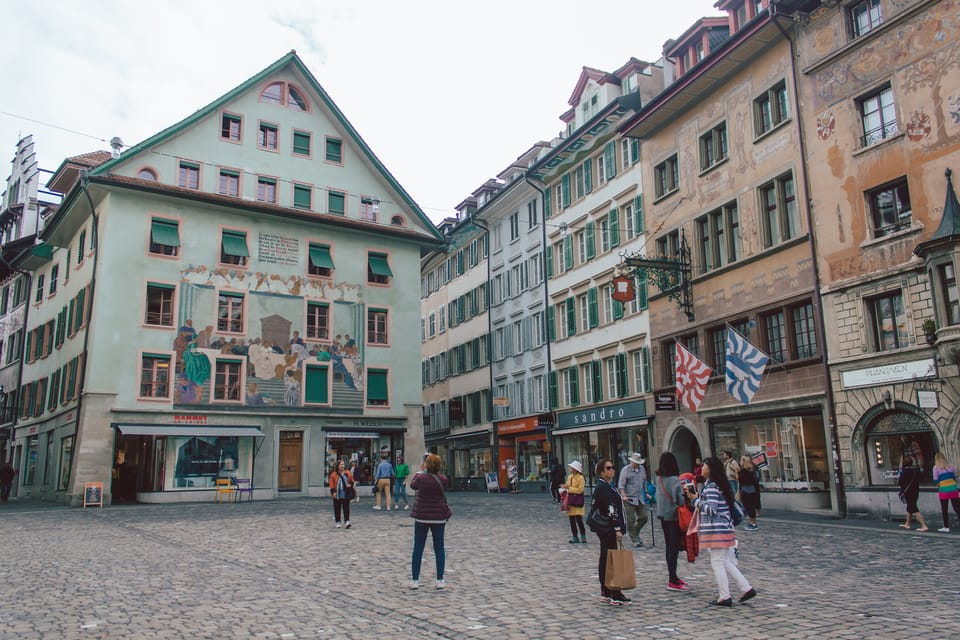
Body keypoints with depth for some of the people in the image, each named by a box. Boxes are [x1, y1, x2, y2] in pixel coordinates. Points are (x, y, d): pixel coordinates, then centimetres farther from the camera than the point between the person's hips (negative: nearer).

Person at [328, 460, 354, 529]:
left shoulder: (348, 473, 5)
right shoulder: (334, 474, -3)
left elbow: (352, 481, 15)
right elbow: (331, 484, -4)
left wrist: (351, 485, -4)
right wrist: (333, 492, -11)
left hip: (346, 495, 1)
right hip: (337, 495, -1)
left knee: (346, 508, -3)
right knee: (337, 509, 7)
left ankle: (347, 521, -6)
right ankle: (337, 522, 18)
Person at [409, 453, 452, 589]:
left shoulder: (421, 478, -14)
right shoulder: (442, 479, -10)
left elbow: (412, 485, 7)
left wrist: (420, 471, 19)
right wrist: (436, 470, 15)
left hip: (421, 517, -1)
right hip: (439, 517, 1)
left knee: (418, 548, 8)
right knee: (439, 548, 10)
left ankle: (414, 580, 11)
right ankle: (440, 580, 9)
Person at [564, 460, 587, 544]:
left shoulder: (580, 478, -10)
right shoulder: (569, 477, 12)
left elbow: (579, 490, -17)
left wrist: (569, 488, -18)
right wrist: (565, 487, 1)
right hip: (570, 501, 7)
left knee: (579, 520, -9)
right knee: (572, 520, 7)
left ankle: (583, 537, 5)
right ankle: (575, 537, 15)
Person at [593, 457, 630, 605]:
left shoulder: (604, 486, 16)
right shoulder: (603, 487, -16)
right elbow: (610, 510, -21)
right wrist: (617, 529, -22)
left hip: (605, 530, 11)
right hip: (609, 530, -11)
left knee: (605, 560, 13)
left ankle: (605, 592, 21)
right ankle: (614, 594, -8)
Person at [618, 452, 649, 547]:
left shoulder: (642, 469, 10)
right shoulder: (626, 470, -8)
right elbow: (621, 485, -12)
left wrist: (646, 493, 22)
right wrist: (624, 496, -22)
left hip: (639, 498, 6)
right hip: (629, 498, -6)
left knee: (644, 517, 4)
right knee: (631, 520, -5)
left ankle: (635, 532, 26)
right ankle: (635, 540, 3)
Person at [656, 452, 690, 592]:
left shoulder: (659, 478, 4)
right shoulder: (674, 479, -17)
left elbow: (664, 495, 5)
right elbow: (679, 499, -23)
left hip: (663, 516, 7)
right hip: (674, 516, -7)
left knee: (669, 547, 16)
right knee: (674, 548, -3)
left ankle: (672, 577, 26)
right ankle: (672, 581, -2)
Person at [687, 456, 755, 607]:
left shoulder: (711, 486, -16)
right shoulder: (719, 484, 14)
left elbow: (711, 509, -23)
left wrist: (695, 499, -16)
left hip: (716, 530, -10)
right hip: (725, 528, 10)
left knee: (718, 563, -1)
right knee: (725, 562, 16)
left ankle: (724, 597, 4)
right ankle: (747, 588, 15)